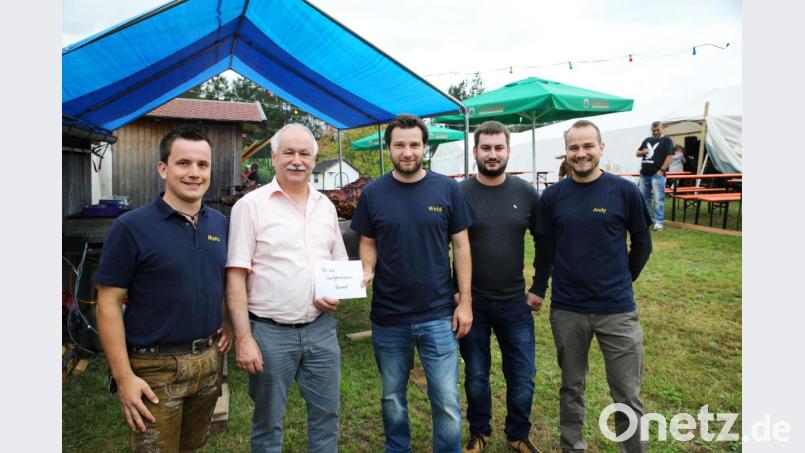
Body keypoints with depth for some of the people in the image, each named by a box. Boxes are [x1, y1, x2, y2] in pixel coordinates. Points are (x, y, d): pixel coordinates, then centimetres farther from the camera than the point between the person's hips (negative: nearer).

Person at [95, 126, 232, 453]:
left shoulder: (221, 223, 3)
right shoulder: (131, 227, -12)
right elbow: (109, 304, -12)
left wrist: (229, 322, 1)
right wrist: (124, 377, -15)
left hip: (210, 359, 5)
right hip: (155, 366, -5)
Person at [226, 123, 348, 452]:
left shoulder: (325, 206, 8)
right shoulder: (251, 205, -7)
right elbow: (236, 277, -9)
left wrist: (338, 295, -4)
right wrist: (244, 338, -14)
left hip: (321, 328, 4)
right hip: (270, 331, -4)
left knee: (326, 414, 16)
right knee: (267, 422, 13)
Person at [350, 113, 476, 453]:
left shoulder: (447, 189, -3)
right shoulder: (372, 193, -1)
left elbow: (460, 246, 0)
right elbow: (368, 243, 6)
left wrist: (465, 300, -4)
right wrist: (367, 270, -15)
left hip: (438, 316, -1)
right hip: (388, 317, 2)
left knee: (447, 401, 4)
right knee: (392, 396, 18)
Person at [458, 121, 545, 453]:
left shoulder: (526, 194, -1)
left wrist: (539, 289, 3)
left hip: (515, 303, 2)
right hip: (471, 303, -1)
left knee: (523, 378, 10)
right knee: (476, 376, 14)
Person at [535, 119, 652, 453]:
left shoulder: (625, 191, -5)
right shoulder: (552, 196, -1)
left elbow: (642, 243, 6)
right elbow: (546, 248, 6)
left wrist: (623, 280, 8)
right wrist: (538, 288, 5)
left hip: (618, 310, -1)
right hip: (566, 310, 2)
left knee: (628, 397, 7)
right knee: (571, 388, 17)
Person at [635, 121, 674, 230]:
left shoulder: (666, 140, 1)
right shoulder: (647, 140, 17)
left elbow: (669, 156, -6)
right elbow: (638, 153, 21)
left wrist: (662, 170, -14)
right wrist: (642, 152, -3)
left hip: (657, 174, -6)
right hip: (644, 174, 6)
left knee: (658, 200, -6)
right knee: (643, 198, 11)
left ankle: (658, 222, -4)